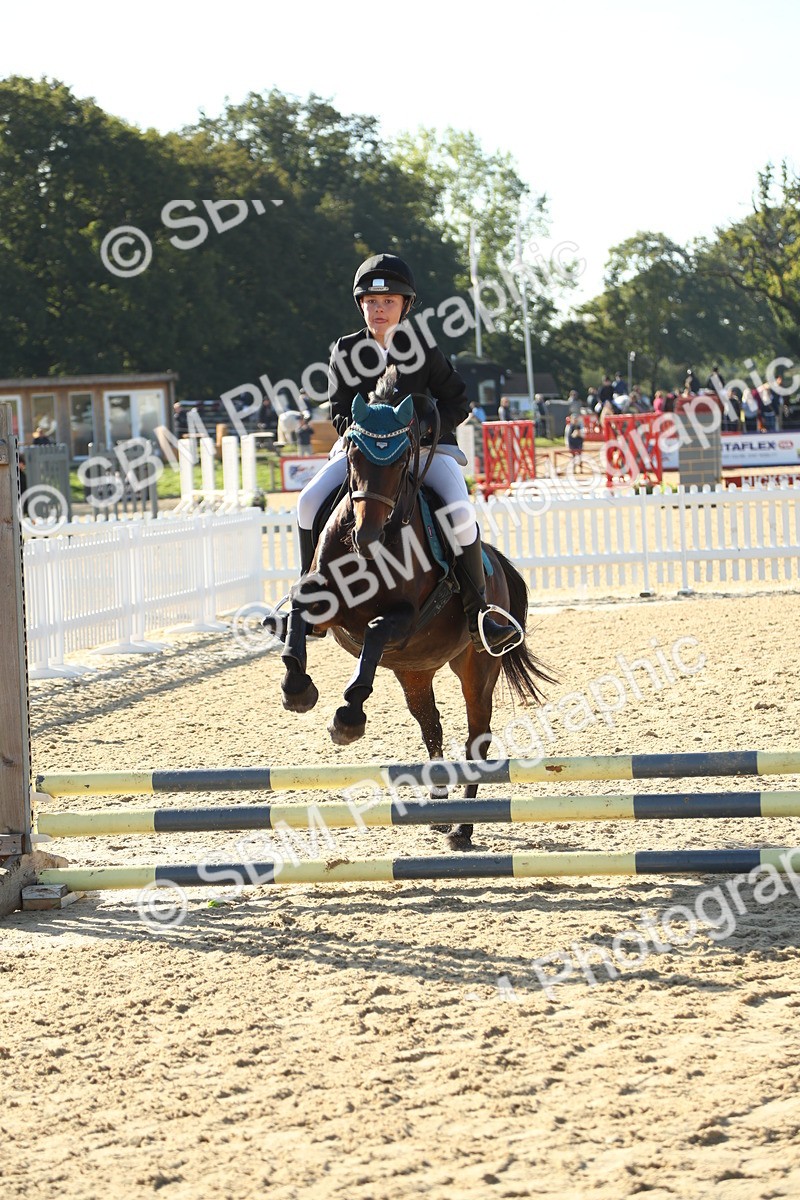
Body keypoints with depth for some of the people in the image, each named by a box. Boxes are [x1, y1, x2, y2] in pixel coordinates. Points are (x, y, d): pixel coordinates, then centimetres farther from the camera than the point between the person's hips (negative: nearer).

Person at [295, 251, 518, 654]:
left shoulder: (422, 348, -1)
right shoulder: (346, 351, 4)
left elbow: (457, 402, 1)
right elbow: (339, 409, 7)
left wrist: (426, 426, -16)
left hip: (425, 446, -2)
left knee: (460, 511, -27)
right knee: (310, 500, -18)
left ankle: (477, 613, -18)